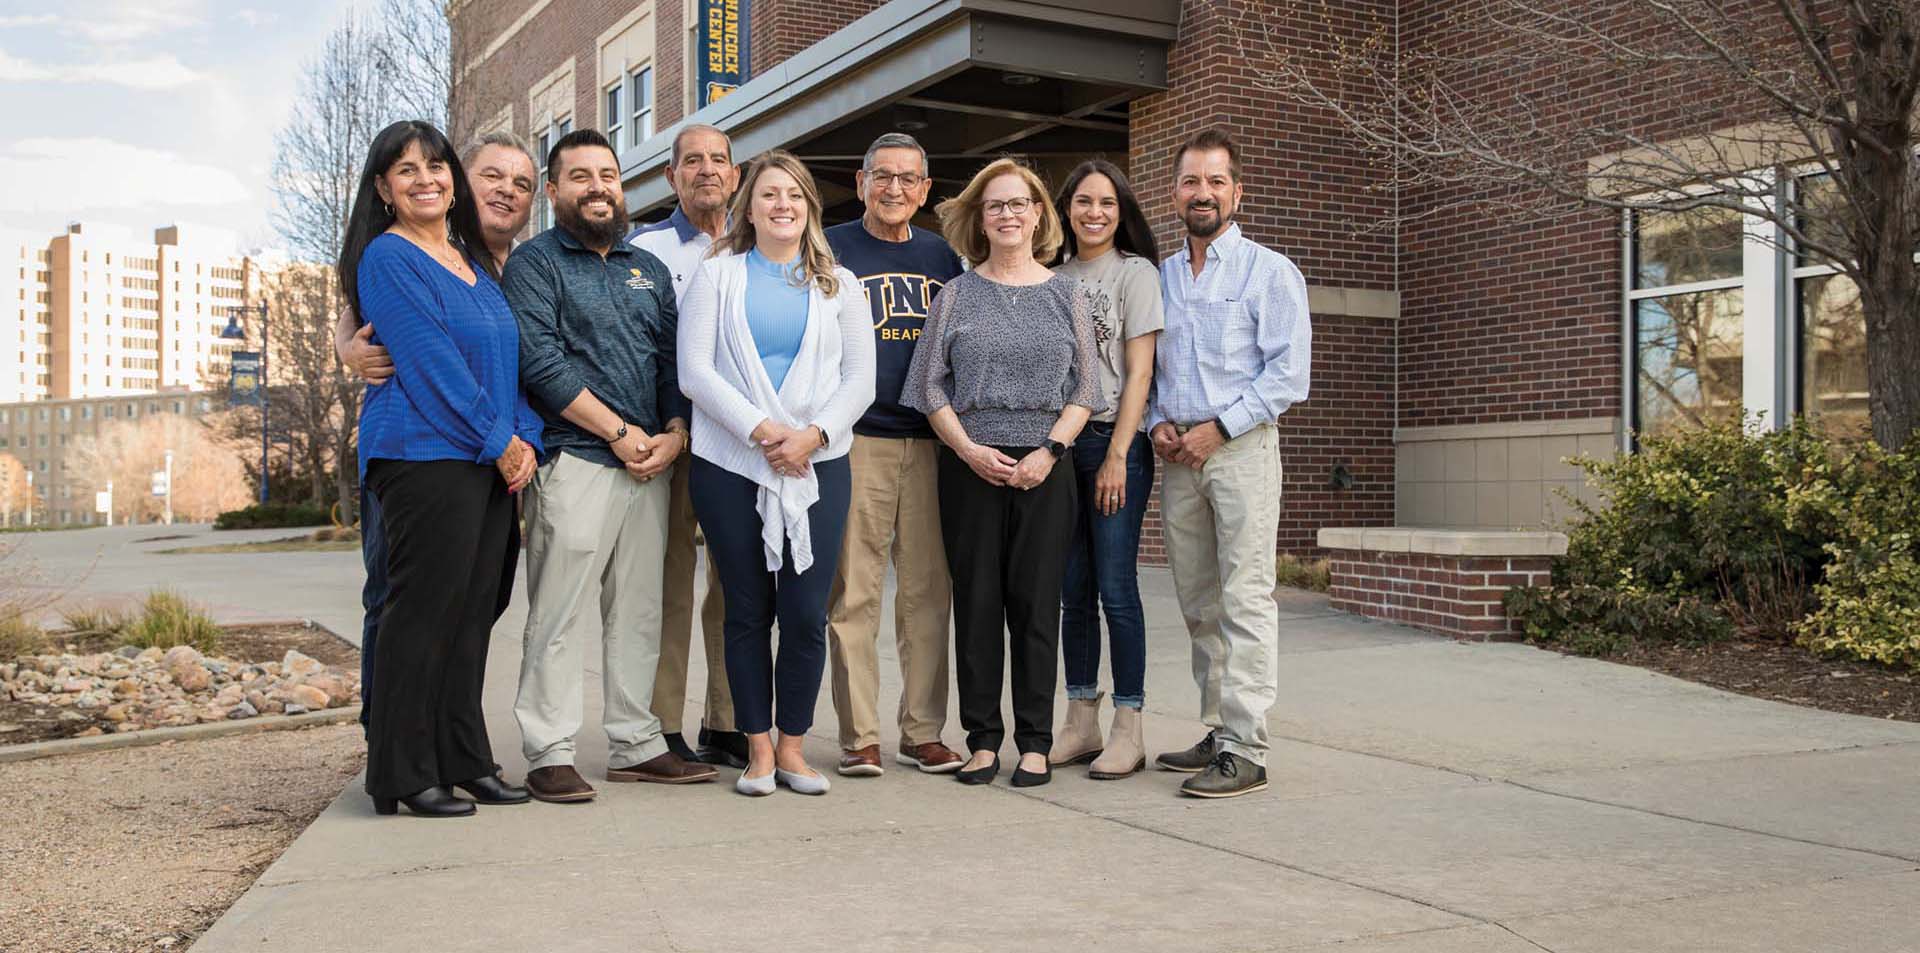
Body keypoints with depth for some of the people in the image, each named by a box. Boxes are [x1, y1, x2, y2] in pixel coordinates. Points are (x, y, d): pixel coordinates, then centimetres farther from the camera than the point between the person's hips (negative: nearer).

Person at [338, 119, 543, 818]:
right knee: (422, 613, -5)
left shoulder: (474, 262, 20)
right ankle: (404, 776, 3)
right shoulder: (387, 258, -4)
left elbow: (510, 358, 17)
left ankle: (463, 760, 18)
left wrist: (525, 439, 2)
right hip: (424, 453, -7)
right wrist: (499, 441, -13)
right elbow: (431, 361, -12)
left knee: (471, 614, 10)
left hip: (493, 462, 8)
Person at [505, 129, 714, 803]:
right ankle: (549, 755, 2)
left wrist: (674, 433, -3)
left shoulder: (649, 269, 20)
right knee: (559, 614, -5)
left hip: (651, 464, 6)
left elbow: (674, 361, 15)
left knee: (639, 612, 9)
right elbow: (542, 362, -11)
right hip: (574, 462, -6)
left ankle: (635, 746, 16)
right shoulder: (536, 262, 1)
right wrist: (619, 433, -12)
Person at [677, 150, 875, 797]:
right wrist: (760, 430, -12)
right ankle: (758, 749, 14)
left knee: (806, 612, -4)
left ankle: (792, 746, 10)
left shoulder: (838, 284, 13)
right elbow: (694, 370, -2)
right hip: (730, 464, -1)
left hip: (817, 466, 1)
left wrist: (812, 434, -10)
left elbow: (859, 378, 6)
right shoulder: (718, 274, 8)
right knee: (748, 611, 3)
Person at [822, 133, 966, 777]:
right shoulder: (830, 251, 5)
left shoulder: (942, 258, 16)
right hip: (856, 440, -3)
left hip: (932, 442, 3)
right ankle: (859, 736, 6)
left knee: (928, 591, 4)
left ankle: (923, 733, 13)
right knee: (854, 592, -2)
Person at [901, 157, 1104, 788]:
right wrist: (970, 449, -8)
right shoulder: (958, 295, 9)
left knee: (1036, 601, 0)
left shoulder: (1065, 294, 9)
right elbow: (931, 385, 5)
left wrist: (1050, 450, -9)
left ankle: (1035, 742, 8)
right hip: (970, 465, 0)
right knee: (976, 600, 2)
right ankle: (983, 739, 10)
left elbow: (1085, 388, 5)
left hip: (1044, 468, 0)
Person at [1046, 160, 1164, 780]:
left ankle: (1128, 730, 1)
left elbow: (1139, 372, -6)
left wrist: (1117, 455, -12)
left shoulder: (1136, 273, 0)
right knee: (1073, 590, 7)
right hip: (1058, 443, 5)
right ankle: (1080, 724, 15)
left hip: (1114, 443, -5)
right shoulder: (1055, 278, 15)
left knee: (1115, 588, -6)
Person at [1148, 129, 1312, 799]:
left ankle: (1245, 751, -7)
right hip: (1178, 455, 6)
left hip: (1241, 445, -5)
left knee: (1245, 601, -9)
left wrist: (1218, 428, -13)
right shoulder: (1158, 277, 17)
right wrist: (1158, 422, 2)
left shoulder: (1268, 271, 0)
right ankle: (1217, 734, 17)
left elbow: (1288, 373, -7)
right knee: (1198, 604, 8)